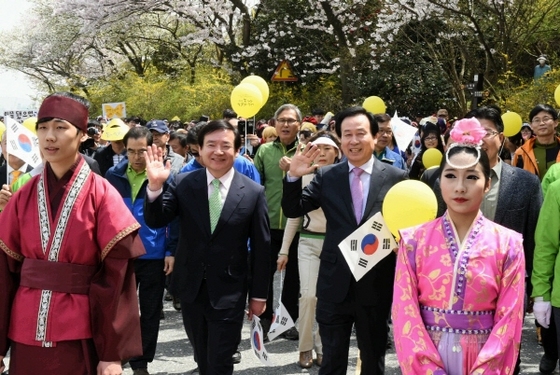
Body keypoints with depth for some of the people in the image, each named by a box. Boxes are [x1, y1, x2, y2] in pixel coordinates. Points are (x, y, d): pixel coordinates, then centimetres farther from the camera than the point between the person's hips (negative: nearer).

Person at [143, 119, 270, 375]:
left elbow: (261, 248, -2)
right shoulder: (183, 183, -3)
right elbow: (156, 221, -9)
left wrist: (259, 294, 1)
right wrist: (155, 186, -27)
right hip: (191, 288, 3)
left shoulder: (254, 192, -7)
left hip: (229, 292, -3)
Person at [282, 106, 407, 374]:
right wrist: (293, 176, -16)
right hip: (334, 285, 1)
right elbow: (292, 210, -1)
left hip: (376, 286, -1)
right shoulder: (326, 177, 1)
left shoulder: (395, 178, -2)